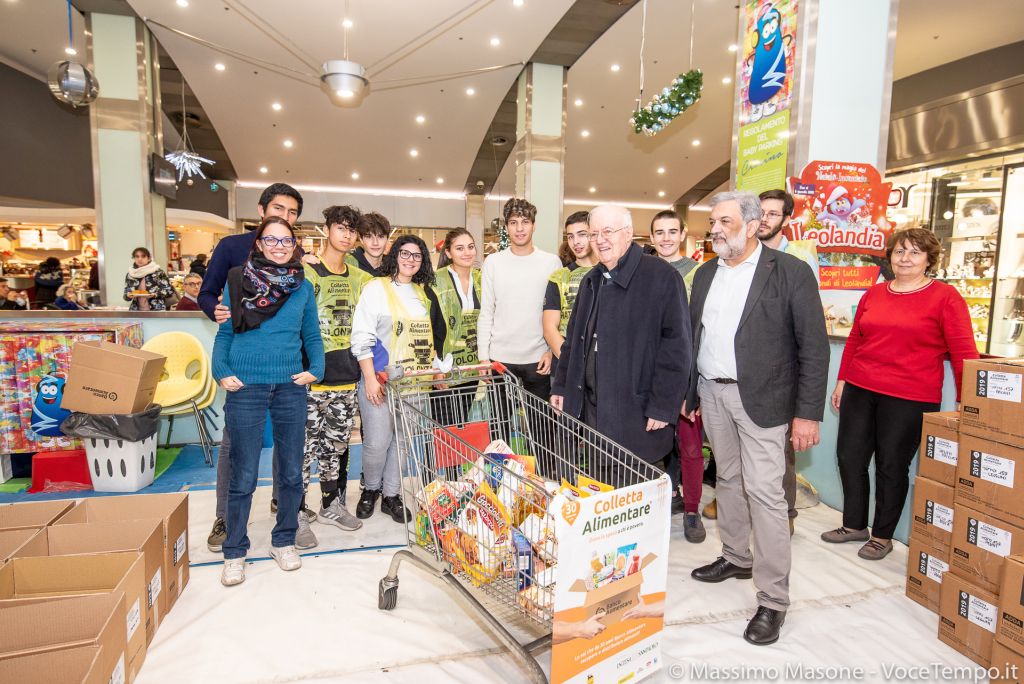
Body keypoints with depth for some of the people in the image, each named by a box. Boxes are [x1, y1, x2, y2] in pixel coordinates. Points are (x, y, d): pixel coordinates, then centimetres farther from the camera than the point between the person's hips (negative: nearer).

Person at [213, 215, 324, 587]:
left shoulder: (303, 286, 7)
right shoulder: (237, 279, 2)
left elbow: (312, 336, 10)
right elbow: (224, 332, 4)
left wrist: (316, 370, -4)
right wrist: (221, 372, -9)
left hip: (290, 388, 3)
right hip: (245, 389, -2)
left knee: (291, 472, 11)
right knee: (243, 476, 5)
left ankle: (283, 541, 30)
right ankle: (235, 551, 23)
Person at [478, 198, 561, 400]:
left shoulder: (552, 262, 1)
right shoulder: (493, 262, 2)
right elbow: (486, 314, 3)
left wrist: (553, 351, -3)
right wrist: (483, 357, -1)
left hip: (539, 359, 0)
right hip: (500, 359, 0)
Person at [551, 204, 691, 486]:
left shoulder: (661, 277, -10)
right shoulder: (592, 281, 14)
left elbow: (676, 346, -13)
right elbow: (573, 338, 19)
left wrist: (663, 407, -15)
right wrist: (561, 386, 14)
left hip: (635, 415, -6)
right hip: (590, 408, 6)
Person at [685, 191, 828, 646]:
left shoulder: (790, 272, -8)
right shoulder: (705, 274, 9)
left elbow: (813, 347, -10)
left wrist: (807, 413, -13)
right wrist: (687, 392, 13)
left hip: (761, 399, -5)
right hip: (712, 393, 6)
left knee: (764, 492, -5)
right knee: (728, 479, 17)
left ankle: (773, 600, 7)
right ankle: (736, 558, 35)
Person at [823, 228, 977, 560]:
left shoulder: (945, 297, -4)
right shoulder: (874, 294, 10)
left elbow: (964, 353, -6)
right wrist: (842, 381, 14)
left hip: (909, 399, -5)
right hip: (859, 392, 5)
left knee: (891, 466, 7)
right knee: (849, 457, 10)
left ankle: (882, 536, 26)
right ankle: (854, 525, 29)